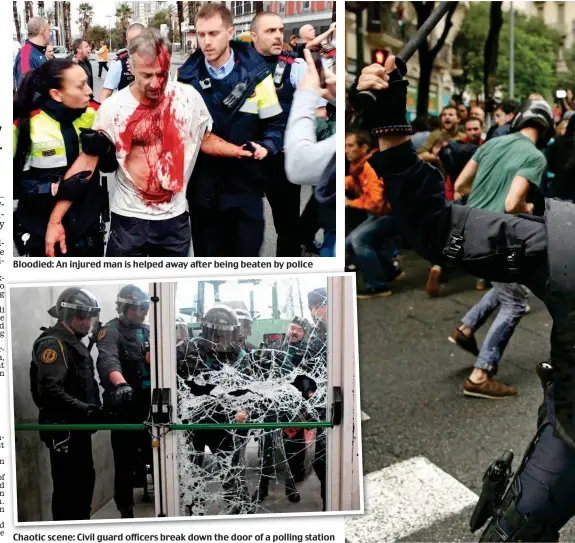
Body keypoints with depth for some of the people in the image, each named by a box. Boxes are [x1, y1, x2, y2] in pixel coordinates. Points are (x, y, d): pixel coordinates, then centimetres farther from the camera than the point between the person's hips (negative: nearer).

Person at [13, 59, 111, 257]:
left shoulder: (93, 114, -5)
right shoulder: (24, 124, -17)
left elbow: (109, 166, 3)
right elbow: (14, 183, -13)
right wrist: (57, 189, -25)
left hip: (87, 225, 4)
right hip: (42, 231, -3)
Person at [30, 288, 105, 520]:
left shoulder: (75, 343, 17)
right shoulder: (53, 344, -15)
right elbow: (50, 391, -28)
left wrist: (96, 410, 10)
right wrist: (88, 411, -35)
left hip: (78, 427, 10)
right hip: (63, 429, -10)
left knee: (85, 480, 18)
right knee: (68, 487, -8)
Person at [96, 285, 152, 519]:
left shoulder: (148, 331, 15)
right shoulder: (112, 331, -8)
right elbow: (108, 361, -28)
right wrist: (120, 384, -47)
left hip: (150, 403, 6)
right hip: (125, 405, -6)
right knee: (126, 461, -3)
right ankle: (126, 510, 8)